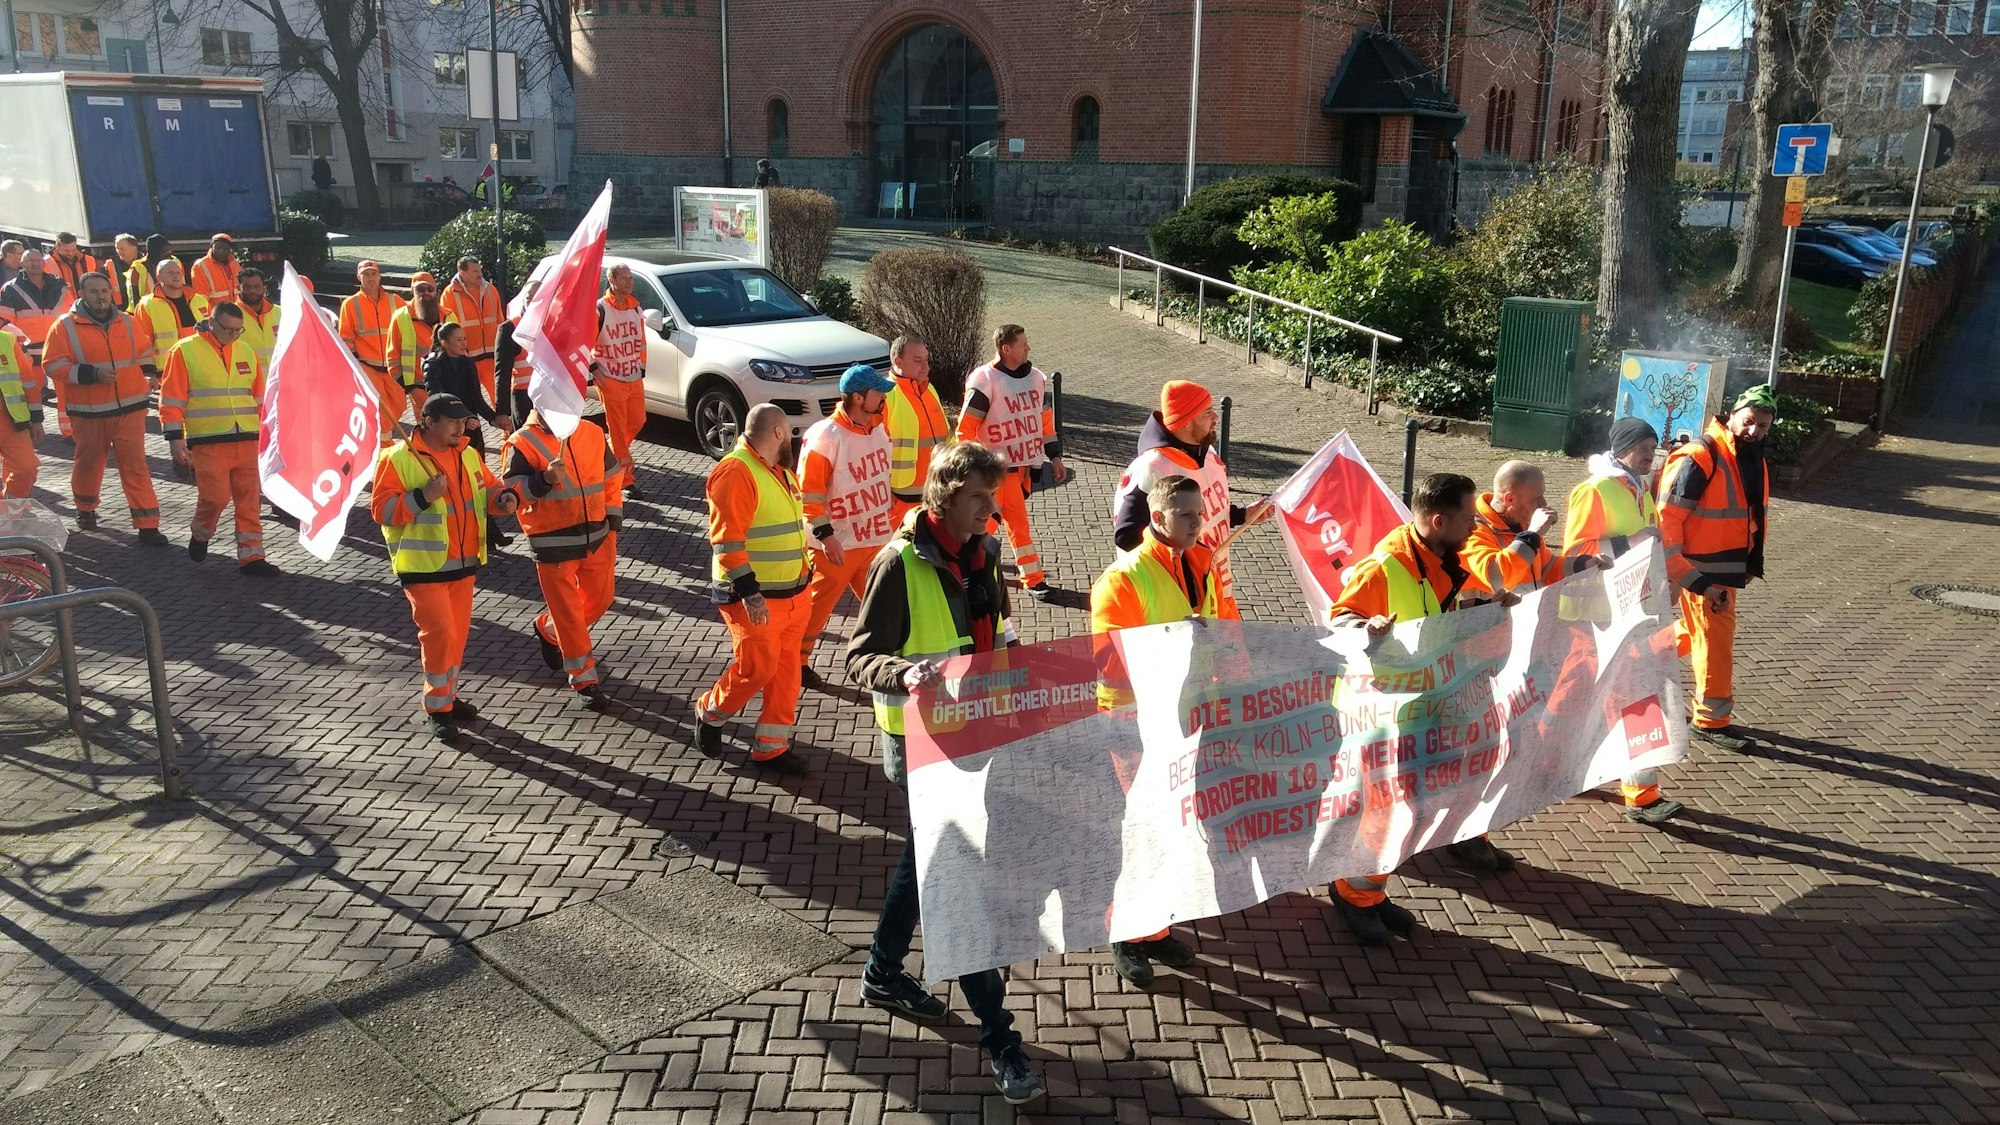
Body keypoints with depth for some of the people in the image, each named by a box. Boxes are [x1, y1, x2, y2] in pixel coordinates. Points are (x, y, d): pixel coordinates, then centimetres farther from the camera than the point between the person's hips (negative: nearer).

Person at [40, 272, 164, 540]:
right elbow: (53, 365, -7)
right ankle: (85, 509, 40)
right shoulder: (65, 325, -3)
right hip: (89, 411, -1)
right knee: (89, 463, 15)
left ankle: (147, 525, -3)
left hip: (130, 408, 1)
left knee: (135, 466, -3)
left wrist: (148, 373, 4)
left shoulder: (128, 321, 7)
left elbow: (145, 350, 23)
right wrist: (92, 374, -18)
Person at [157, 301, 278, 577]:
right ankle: (200, 534, 23)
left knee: (248, 500, 3)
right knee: (216, 497, -8)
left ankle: (251, 557, 8)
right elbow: (171, 400, -3)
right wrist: (175, 438, -8)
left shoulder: (247, 352, 13)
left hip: (247, 441, 4)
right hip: (208, 443, -4)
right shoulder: (184, 352, -2)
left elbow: (260, 398, 19)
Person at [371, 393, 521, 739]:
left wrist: (503, 497, -6)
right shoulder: (397, 458, -12)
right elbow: (381, 509, -15)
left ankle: (448, 695, 30)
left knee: (457, 633, 13)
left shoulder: (467, 454, 8)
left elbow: (485, 490, 17)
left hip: (463, 564, 7)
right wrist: (423, 496, -27)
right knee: (439, 633, -9)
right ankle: (437, 708, 3)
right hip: (424, 567, -7)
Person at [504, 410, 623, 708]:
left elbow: (610, 479, 13)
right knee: (568, 612, 1)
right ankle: (583, 680, 14)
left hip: (596, 538, 5)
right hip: (554, 544, -5)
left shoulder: (593, 433, 4)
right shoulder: (523, 442, -9)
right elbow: (512, 492, -13)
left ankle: (547, 630, 42)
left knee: (599, 600, 16)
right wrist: (545, 479, -28)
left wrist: (612, 525, 10)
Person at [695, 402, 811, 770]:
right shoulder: (735, 472, -17)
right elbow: (727, 539, -23)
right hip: (755, 598, -9)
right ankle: (709, 713, 21)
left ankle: (772, 745, 18)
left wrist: (804, 574, 24)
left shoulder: (780, 471, 13)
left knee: (786, 670, 9)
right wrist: (749, 592, -26)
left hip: (794, 593, 9)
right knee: (756, 668, -6)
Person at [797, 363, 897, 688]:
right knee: (816, 606, 6)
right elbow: (808, 491, -18)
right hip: (837, 544, -7)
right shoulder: (824, 436, -19)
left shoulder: (878, 429, 4)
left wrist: (888, 517, 21)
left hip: (876, 538, 7)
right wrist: (825, 535, -20)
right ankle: (796, 662, 22)